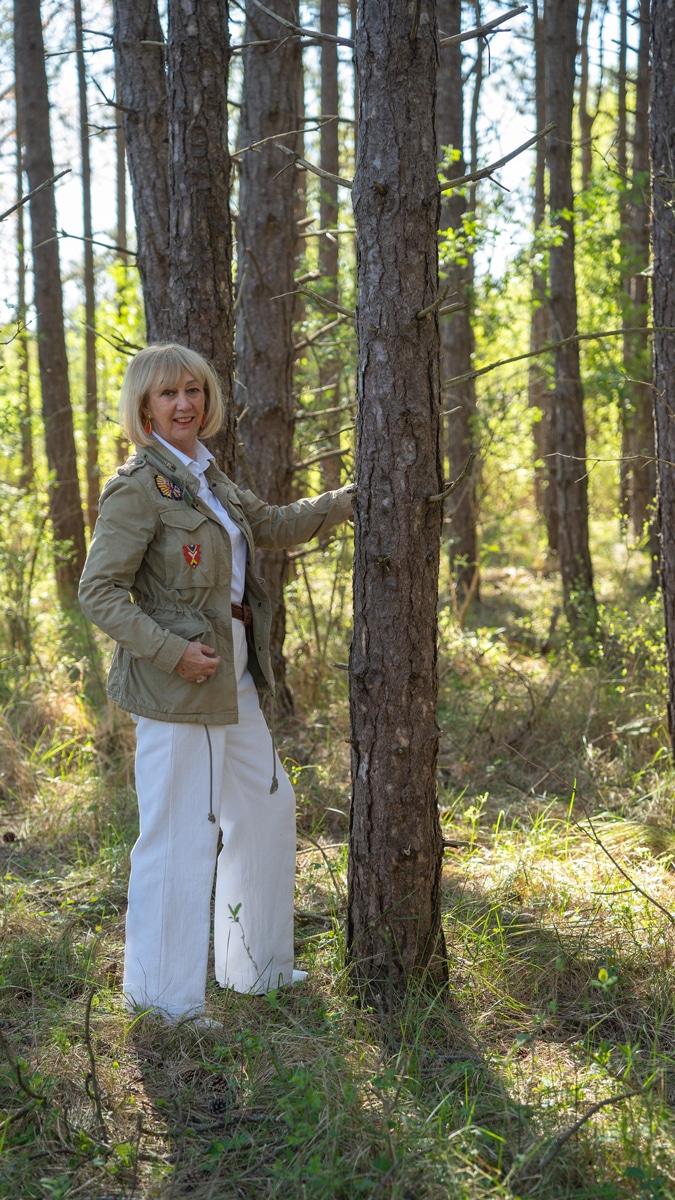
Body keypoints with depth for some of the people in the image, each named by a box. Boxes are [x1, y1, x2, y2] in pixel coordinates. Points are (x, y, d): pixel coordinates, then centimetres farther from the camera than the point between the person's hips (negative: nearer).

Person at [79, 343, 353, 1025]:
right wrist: (173, 651, -23)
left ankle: (257, 966, 35)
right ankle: (163, 994, 13)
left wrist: (353, 500, 23)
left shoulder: (206, 477, 13)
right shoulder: (137, 489, -14)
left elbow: (273, 526, 26)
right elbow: (98, 592, -17)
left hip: (234, 677, 10)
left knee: (267, 806, 19)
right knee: (180, 833, -4)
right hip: (177, 684, -10)